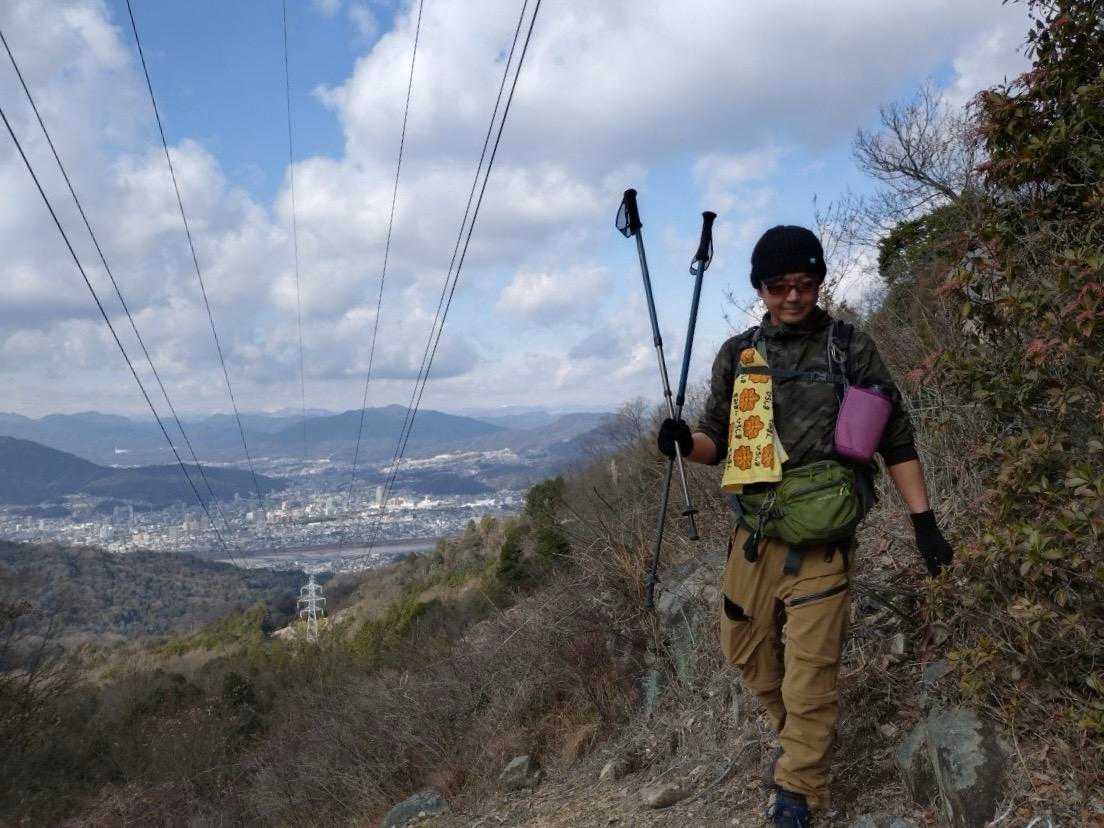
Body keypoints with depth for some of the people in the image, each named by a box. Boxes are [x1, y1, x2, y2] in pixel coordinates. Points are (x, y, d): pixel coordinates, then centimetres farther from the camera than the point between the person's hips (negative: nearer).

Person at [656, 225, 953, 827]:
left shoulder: (852, 350, 0)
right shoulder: (737, 354, 7)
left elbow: (896, 441, 4)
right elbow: (717, 440, 13)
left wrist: (923, 520, -2)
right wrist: (686, 443, -10)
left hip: (822, 537, -4)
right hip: (755, 531, 4)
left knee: (811, 667, -3)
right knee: (747, 649, 15)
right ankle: (797, 734, 42)